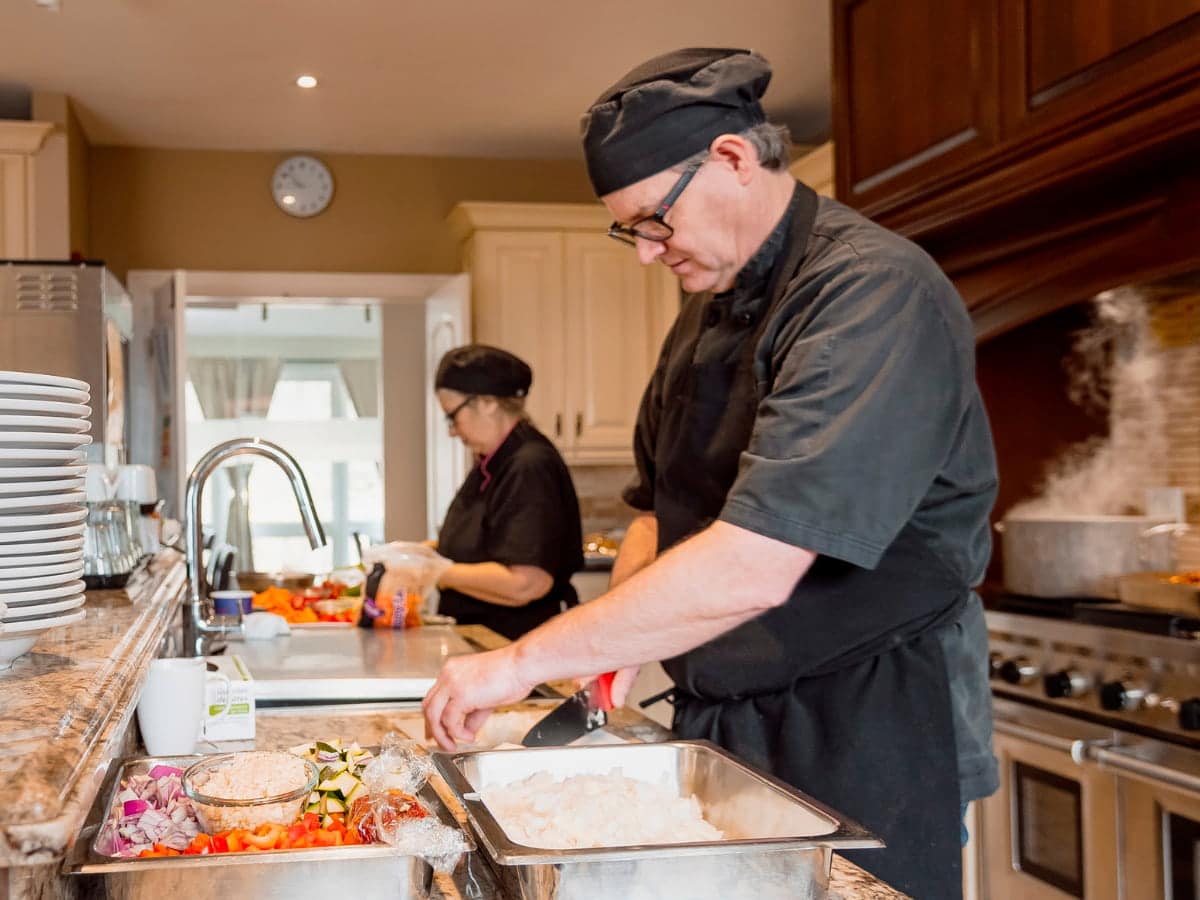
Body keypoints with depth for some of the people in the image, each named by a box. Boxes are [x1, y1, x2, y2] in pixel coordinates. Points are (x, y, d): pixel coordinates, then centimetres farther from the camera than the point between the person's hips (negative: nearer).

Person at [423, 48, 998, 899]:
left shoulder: (875, 290, -21)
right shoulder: (709, 307, 9)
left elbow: (754, 567, -30)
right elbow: (660, 508, 17)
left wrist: (526, 659, -25)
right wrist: (617, 639, -3)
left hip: (864, 734, -7)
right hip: (720, 724, 8)